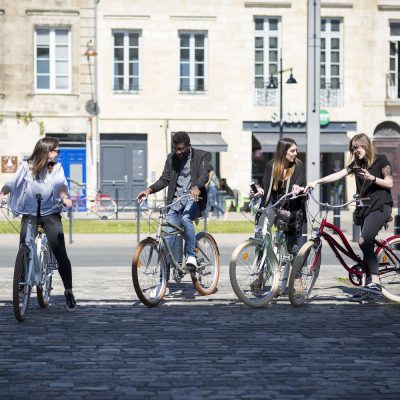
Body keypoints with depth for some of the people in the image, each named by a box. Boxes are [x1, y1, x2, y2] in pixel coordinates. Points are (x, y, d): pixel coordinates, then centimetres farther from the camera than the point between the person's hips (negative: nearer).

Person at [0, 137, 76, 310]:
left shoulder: (56, 168, 0)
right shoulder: (26, 167, -2)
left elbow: (60, 184, -15)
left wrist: (64, 197, -34)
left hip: (50, 214, 0)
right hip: (29, 213, 0)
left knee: (60, 253, -9)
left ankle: (68, 291, 2)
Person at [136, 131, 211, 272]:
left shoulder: (202, 156, -1)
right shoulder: (171, 158, 11)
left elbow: (204, 175, -17)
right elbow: (165, 179, 7)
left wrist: (196, 187, -39)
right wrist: (149, 190, -12)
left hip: (194, 199, -4)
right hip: (176, 200, 4)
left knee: (185, 219, -36)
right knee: (168, 234, -8)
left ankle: (191, 256, -24)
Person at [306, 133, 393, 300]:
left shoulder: (380, 160, -1)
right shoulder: (356, 164, 15)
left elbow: (389, 183, -2)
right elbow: (337, 175, 6)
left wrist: (372, 178, -16)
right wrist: (316, 182, -5)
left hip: (380, 206, -7)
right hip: (365, 207, 7)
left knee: (363, 241, -24)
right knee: (368, 245, 4)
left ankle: (375, 283, -25)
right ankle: (372, 285, 7)